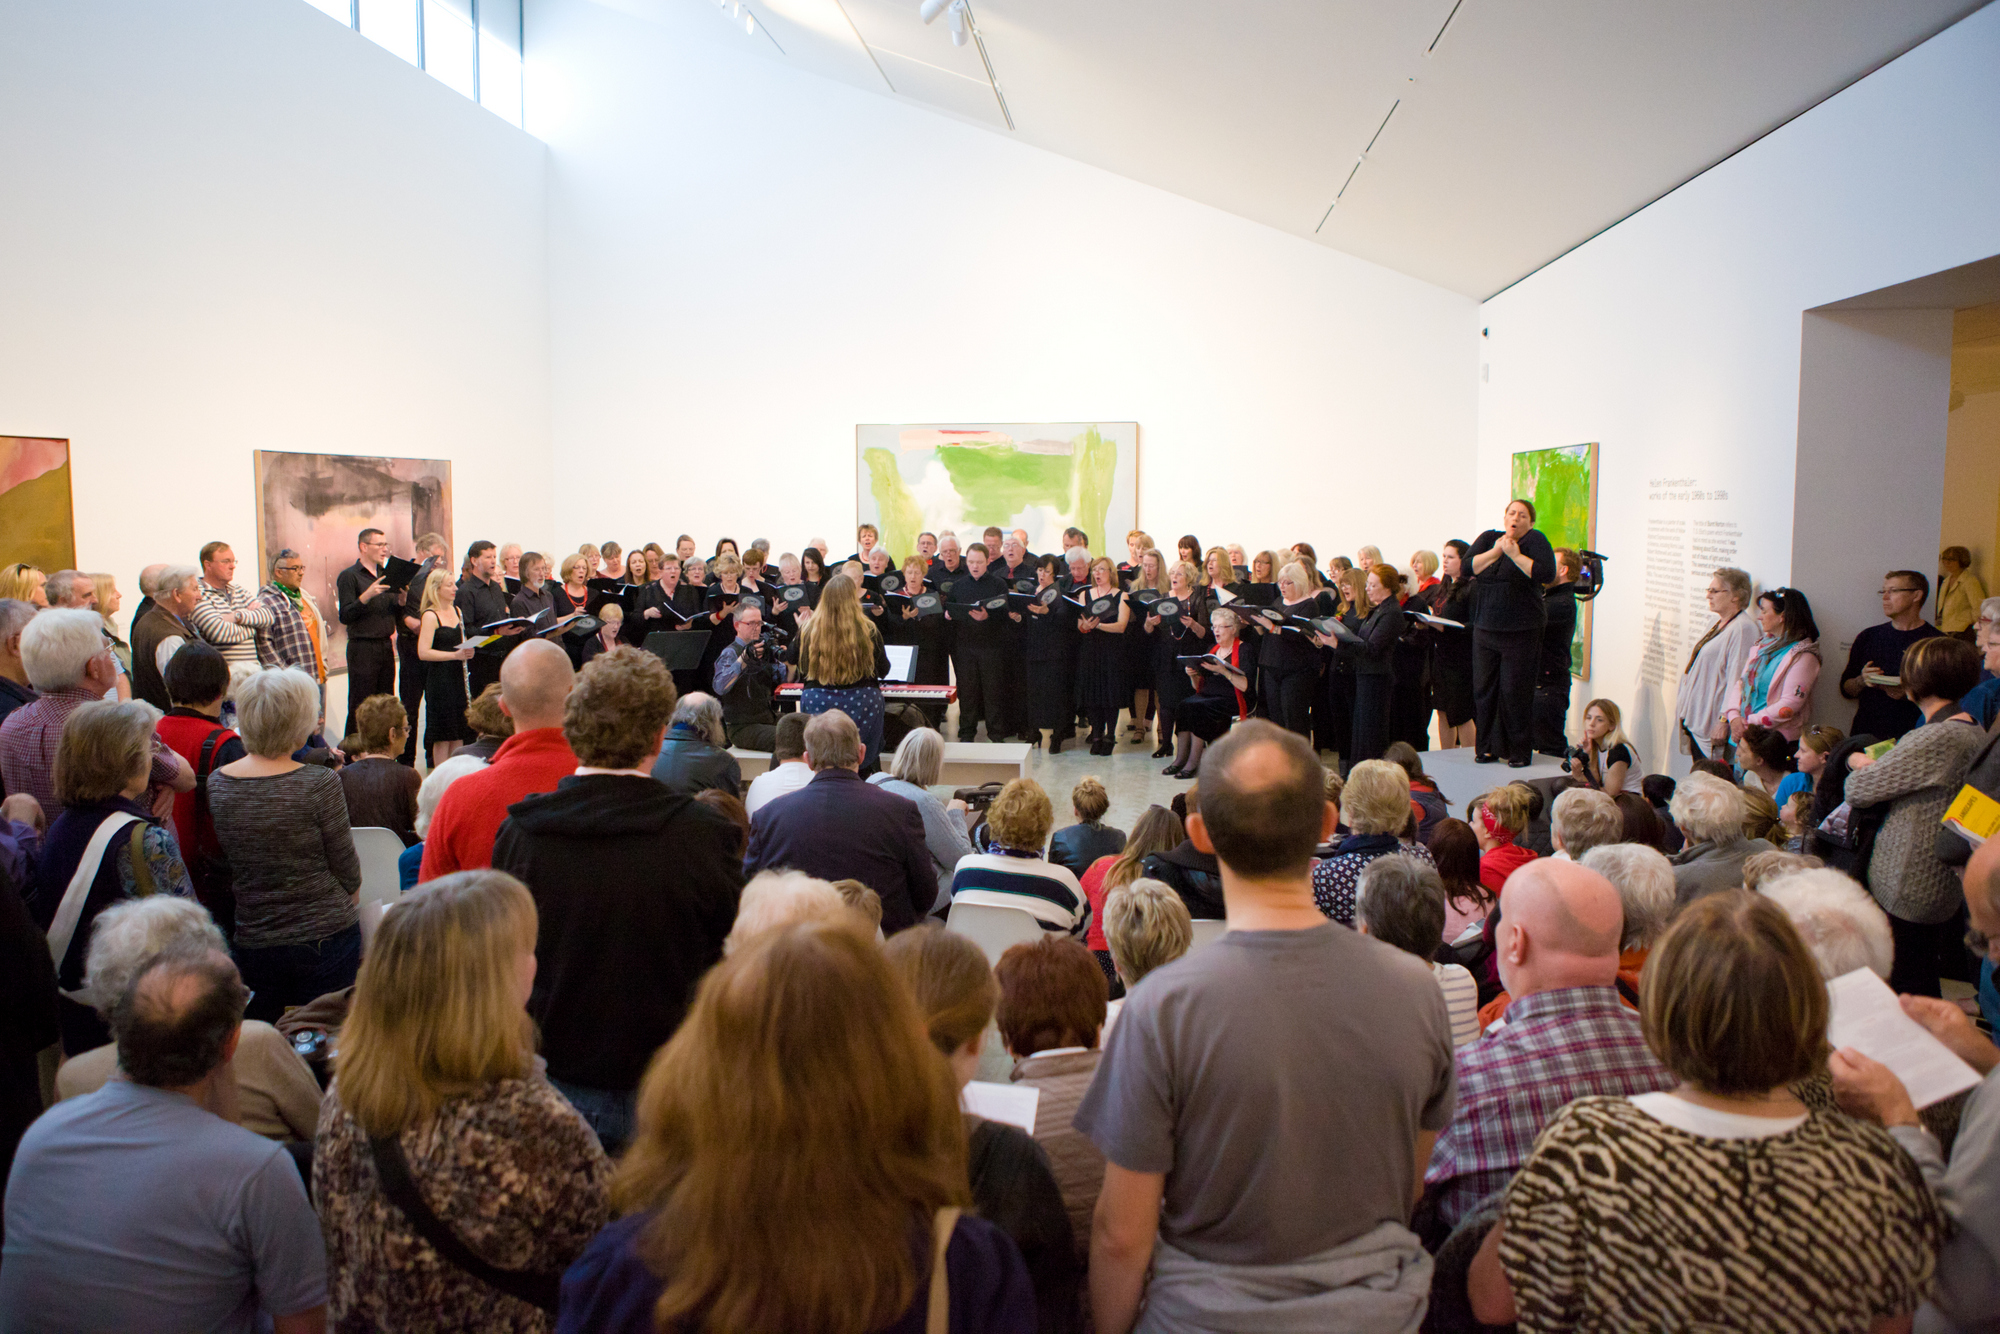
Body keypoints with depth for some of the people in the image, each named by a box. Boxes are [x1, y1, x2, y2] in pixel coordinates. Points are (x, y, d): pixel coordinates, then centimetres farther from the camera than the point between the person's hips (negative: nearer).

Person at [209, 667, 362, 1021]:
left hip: (252, 943, 4)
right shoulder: (319, 784, -18)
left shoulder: (216, 784, -3)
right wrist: (347, 909, 12)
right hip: (325, 939, -4)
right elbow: (347, 872, -9)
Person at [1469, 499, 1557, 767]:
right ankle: (1487, 747, 17)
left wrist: (1514, 554, -17)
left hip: (1521, 632, -4)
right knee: (1483, 690, 5)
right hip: (1485, 630, 4)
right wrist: (1495, 552, -15)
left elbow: (1546, 573, -19)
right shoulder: (1489, 538, 9)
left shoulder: (1535, 540, -3)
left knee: (1515, 692, -4)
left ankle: (1520, 752, 7)